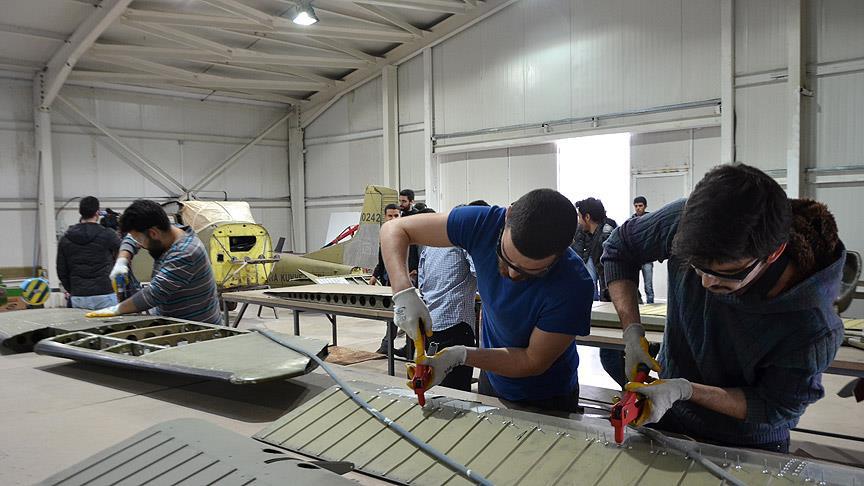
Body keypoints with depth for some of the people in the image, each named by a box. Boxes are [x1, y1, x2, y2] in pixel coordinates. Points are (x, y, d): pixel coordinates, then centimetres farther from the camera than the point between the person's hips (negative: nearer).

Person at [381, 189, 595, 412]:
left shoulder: (575, 286, -35)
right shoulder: (485, 223, -26)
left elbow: (534, 362, -23)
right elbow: (394, 228, -20)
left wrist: (462, 355, -31)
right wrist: (404, 292, -35)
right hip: (491, 379, 4)